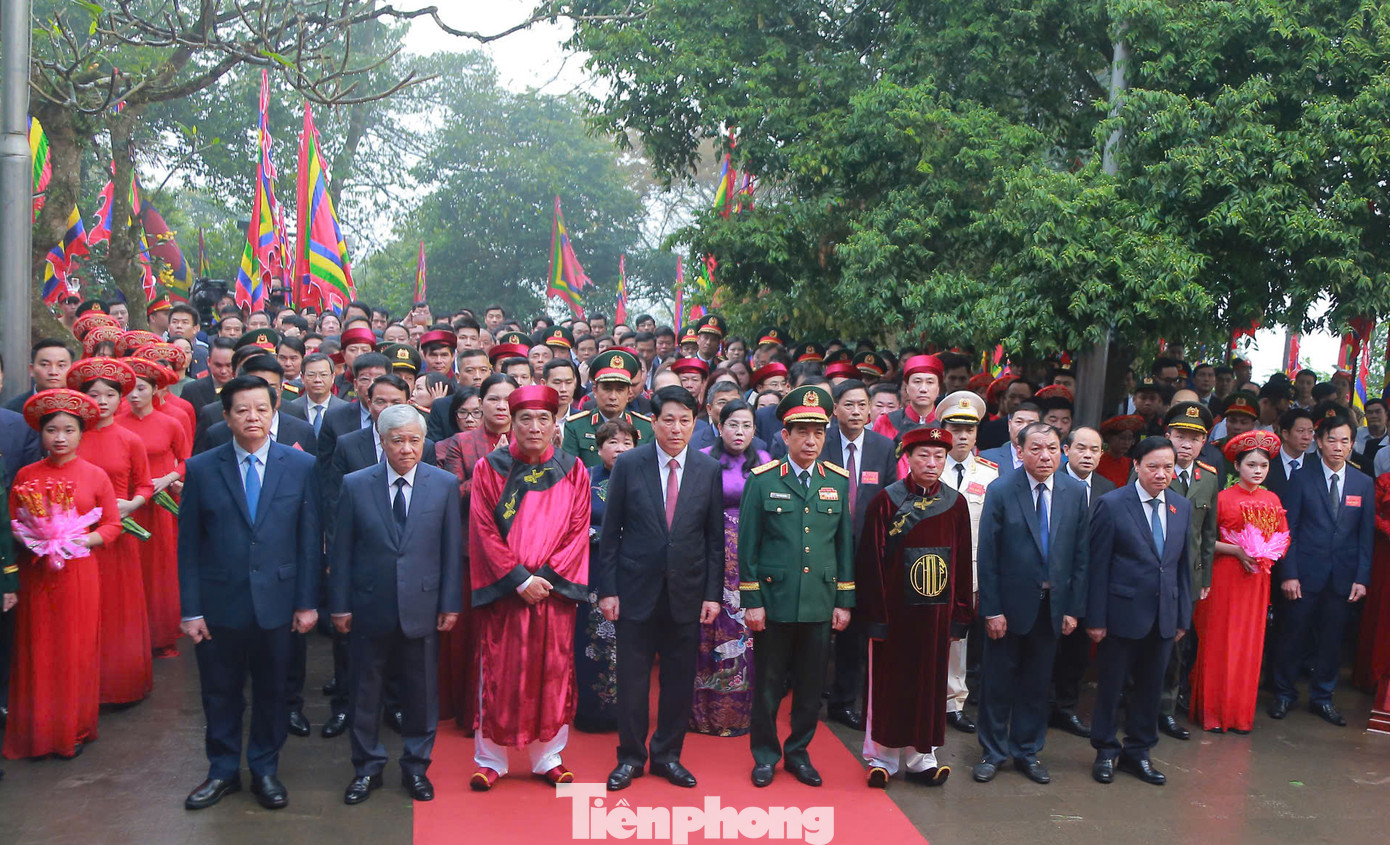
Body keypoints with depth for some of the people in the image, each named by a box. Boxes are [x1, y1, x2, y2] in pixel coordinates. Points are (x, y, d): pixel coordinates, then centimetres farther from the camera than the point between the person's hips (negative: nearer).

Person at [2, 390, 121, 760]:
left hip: (78, 573, -1)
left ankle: (74, 730, 19)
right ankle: (37, 732, 18)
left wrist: (81, 540, -14)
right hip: (35, 574, 1)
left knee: (76, 651, 5)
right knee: (38, 652, 5)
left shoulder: (96, 476, 0)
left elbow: (112, 525, 2)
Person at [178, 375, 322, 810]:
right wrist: (190, 610, -4)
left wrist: (307, 602, -2)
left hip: (276, 602, 0)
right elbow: (188, 545, 0)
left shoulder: (301, 466, -1)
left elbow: (310, 540, 0)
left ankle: (265, 770, 30)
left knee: (271, 691, 12)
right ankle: (223, 771, 31)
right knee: (220, 692, 12)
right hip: (219, 603, 0)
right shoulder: (201, 469, -2)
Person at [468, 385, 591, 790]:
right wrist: (519, 578, -11)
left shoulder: (573, 471, 5)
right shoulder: (489, 468, 0)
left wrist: (548, 575, -9)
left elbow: (578, 529, 1)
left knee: (552, 672, 6)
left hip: (556, 588, 2)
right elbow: (484, 530, -4)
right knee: (499, 673, 3)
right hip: (503, 590, -1)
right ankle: (490, 759, 16)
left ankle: (548, 757, 19)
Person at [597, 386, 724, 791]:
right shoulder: (628, 465, -3)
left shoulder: (709, 470, 1)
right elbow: (610, 532, -1)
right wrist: (607, 589, -4)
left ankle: (668, 755, 26)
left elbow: (715, 537, 4)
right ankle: (630, 757, 23)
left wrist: (713, 593, 0)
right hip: (636, 590, -1)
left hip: (687, 592, 2)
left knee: (680, 681, 9)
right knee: (632, 678, 6)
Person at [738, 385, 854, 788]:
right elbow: (747, 546, -2)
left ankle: (798, 752, 28)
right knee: (768, 684, 7)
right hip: (774, 602, -2)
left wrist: (844, 601, 7)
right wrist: (751, 601, -5)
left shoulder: (838, 481, 6)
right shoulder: (762, 480, -3)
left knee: (811, 686, 10)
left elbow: (845, 544, 10)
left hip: (820, 604, 3)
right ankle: (765, 754, 24)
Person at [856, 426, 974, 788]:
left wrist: (960, 616, 4)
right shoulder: (886, 500, -7)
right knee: (889, 684, 7)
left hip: (937, 613, 3)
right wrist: (875, 615, -9)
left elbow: (963, 564, 6)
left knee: (930, 685, 10)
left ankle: (920, 757, 23)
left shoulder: (956, 504, 3)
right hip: (894, 612, -3)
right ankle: (882, 757, 21)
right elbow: (872, 562, -7)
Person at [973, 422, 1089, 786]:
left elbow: (1081, 554, 2)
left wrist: (1074, 608, -1)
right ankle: (992, 753, 23)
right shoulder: (1001, 491, -9)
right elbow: (987, 555, -9)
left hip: (1053, 605, 3)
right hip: (1010, 604, -2)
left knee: (1037, 684, 13)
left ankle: (1027, 752, 29)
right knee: (997, 682, 8)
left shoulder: (1076, 492, 0)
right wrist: (991, 609, -12)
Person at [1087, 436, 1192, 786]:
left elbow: (1183, 564, 11)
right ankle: (1106, 752, 25)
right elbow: (1098, 566, -10)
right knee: (1111, 685, 8)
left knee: (1150, 687, 14)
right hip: (1122, 614, -5)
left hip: (1163, 617, 5)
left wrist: (1183, 616, 9)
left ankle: (1138, 752, 29)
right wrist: (1095, 618, -11)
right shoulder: (1112, 505, -10)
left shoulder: (1182, 507, 6)